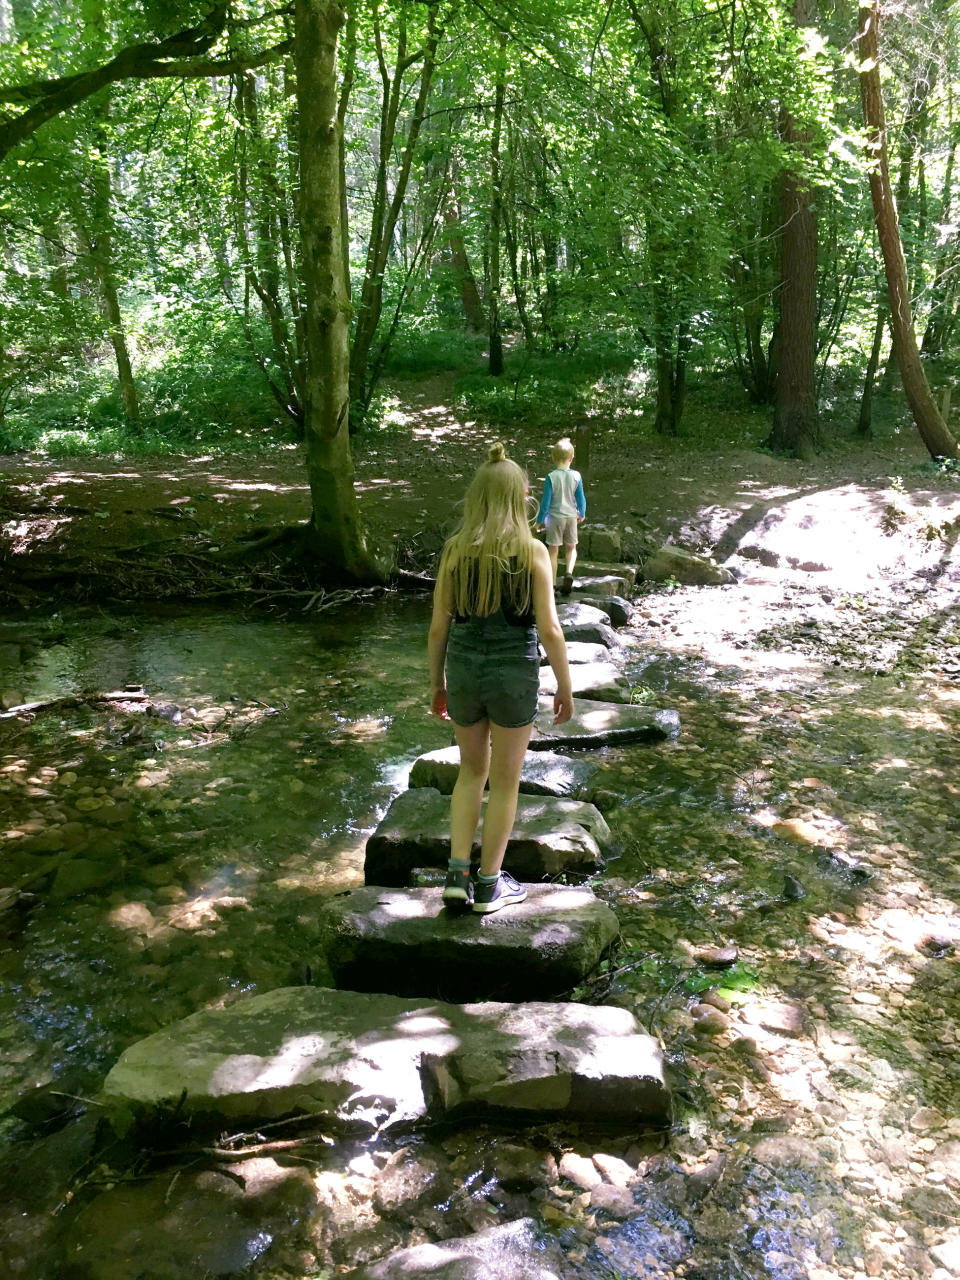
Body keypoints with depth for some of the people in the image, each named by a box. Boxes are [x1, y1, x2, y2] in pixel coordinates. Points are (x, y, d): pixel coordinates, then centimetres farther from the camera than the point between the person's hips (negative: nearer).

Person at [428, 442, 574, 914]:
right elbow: (549, 629, -12)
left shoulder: (455, 550, -3)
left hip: (464, 671, 3)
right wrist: (565, 685, 0)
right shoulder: (532, 552, -10)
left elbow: (438, 627, 0)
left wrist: (436, 684, 12)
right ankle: (489, 885, 23)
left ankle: (458, 875, 17)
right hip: (513, 676, -3)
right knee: (505, 780, 14)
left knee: (472, 770, 23)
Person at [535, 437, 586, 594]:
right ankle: (569, 572, -7)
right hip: (571, 517, 2)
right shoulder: (576, 476, -6)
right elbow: (581, 499, 3)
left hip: (555, 517, -2)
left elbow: (545, 501, -11)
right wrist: (582, 514, 22)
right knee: (571, 548, 18)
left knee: (553, 551, 6)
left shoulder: (551, 477, -13)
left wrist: (540, 520, 1)